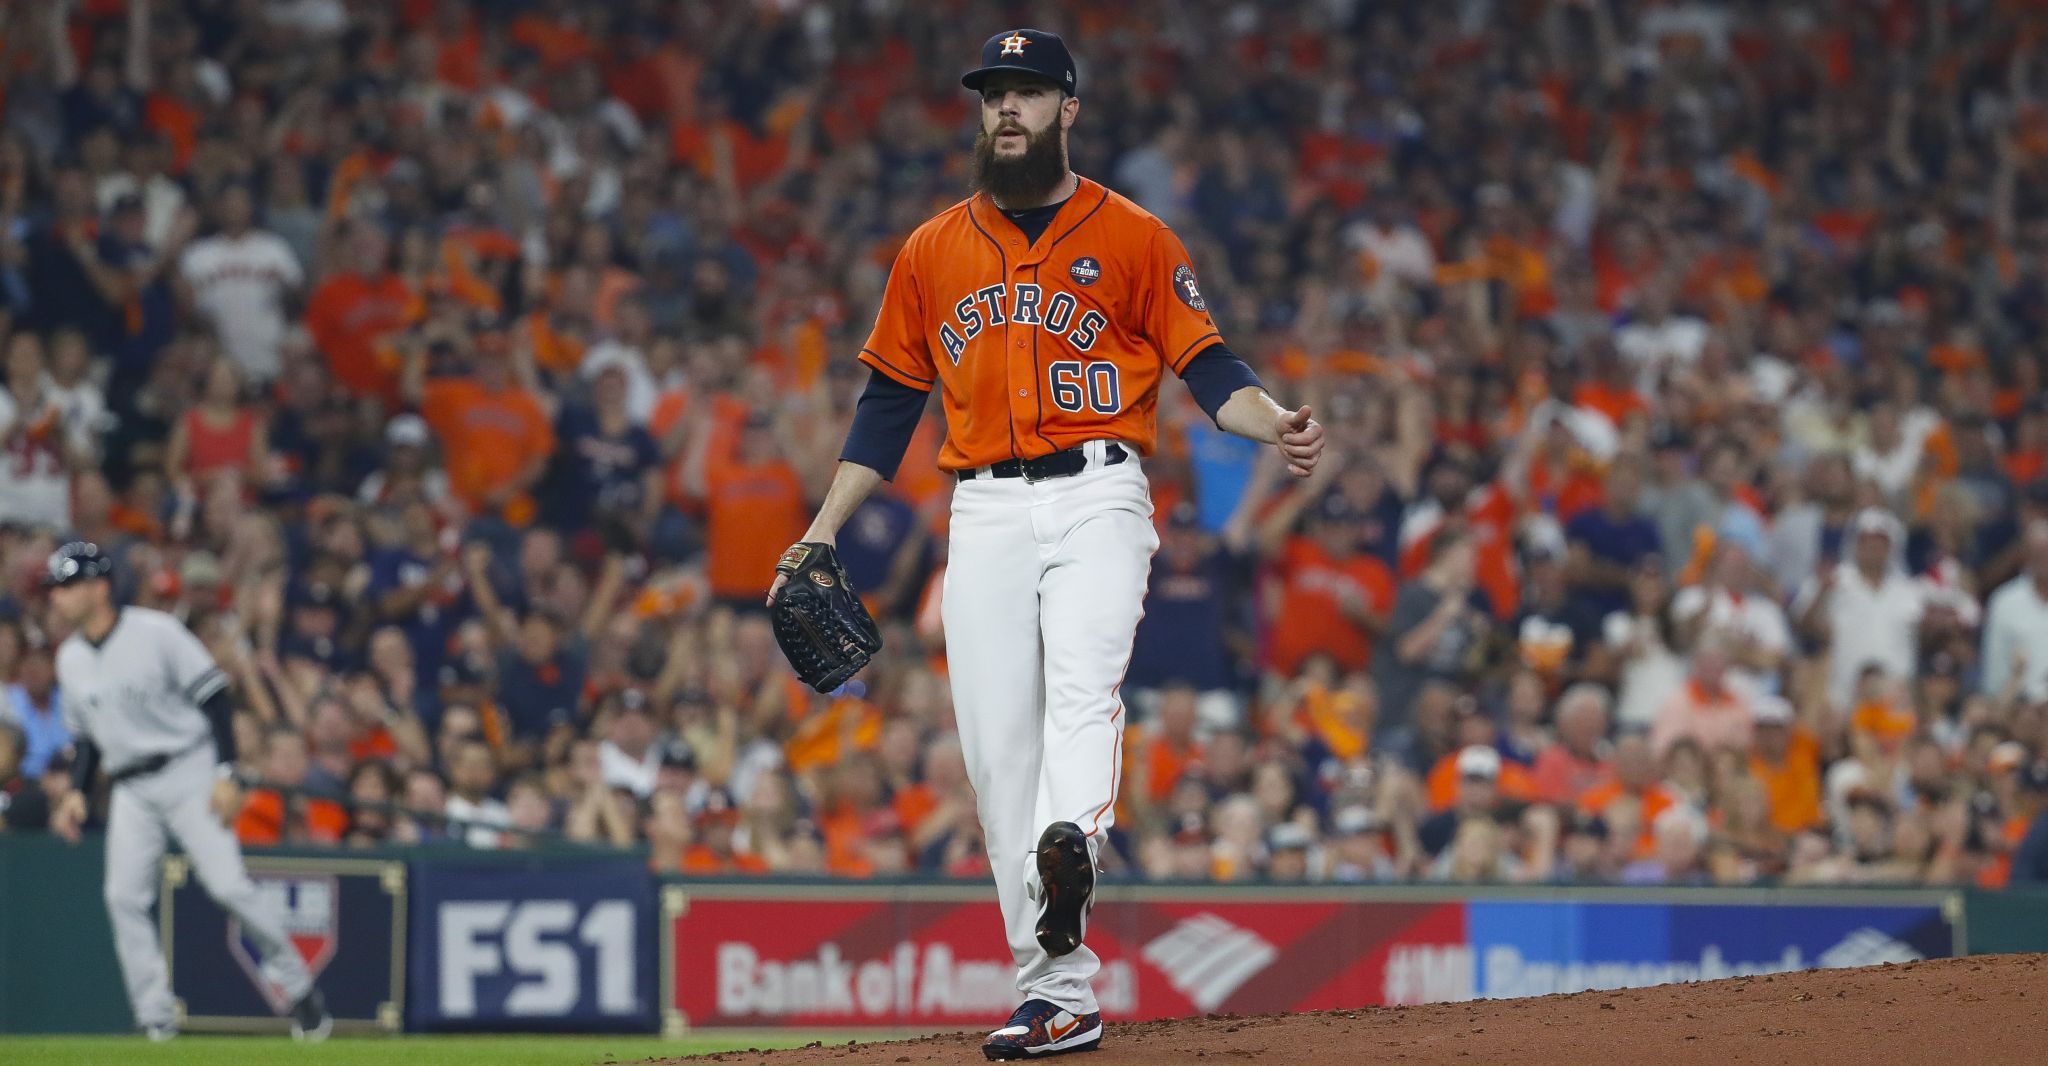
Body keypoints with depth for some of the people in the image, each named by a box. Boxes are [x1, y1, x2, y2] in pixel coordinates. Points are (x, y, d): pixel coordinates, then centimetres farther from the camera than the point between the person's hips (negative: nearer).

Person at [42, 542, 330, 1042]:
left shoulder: (155, 632, -12)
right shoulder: (70, 659, 7)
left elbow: (214, 699, -11)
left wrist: (226, 774, -18)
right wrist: (77, 791, 3)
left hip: (188, 771, -6)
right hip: (130, 790, 6)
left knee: (228, 884, -14)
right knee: (123, 897, -7)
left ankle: (299, 987, 3)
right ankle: (157, 1023, -3)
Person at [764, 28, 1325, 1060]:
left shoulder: (1133, 237, 8)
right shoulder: (932, 252, 16)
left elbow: (1206, 365, 4)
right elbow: (888, 402, 20)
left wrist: (1274, 424, -17)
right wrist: (821, 534, 14)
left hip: (1096, 498, -3)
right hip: (984, 512, 3)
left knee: (1083, 677, -29)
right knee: (998, 747, -4)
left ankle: (1070, 850, -55)